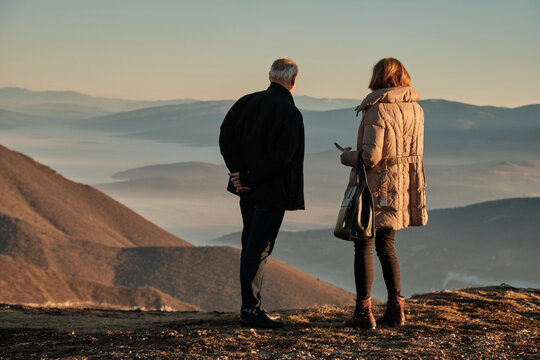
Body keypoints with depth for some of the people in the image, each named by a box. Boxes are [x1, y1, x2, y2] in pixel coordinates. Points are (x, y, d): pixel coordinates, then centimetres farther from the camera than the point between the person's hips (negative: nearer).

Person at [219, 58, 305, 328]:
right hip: (272, 191, -7)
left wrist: (239, 172, -2)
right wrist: (248, 179, -16)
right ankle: (250, 308, 0)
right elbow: (281, 157, -22)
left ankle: (249, 305, 22)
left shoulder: (247, 102, 5)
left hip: (248, 189, 7)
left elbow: (226, 137, 2)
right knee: (260, 246, -3)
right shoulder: (289, 113, -16)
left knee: (251, 244, 15)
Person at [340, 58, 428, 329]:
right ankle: (396, 308, 14)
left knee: (363, 248, 1)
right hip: (402, 189, 7)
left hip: (375, 188, -7)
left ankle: (364, 312, 0)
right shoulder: (415, 110, 5)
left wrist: (347, 156, -3)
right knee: (386, 247, 17)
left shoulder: (377, 110, -17)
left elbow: (371, 156, -21)